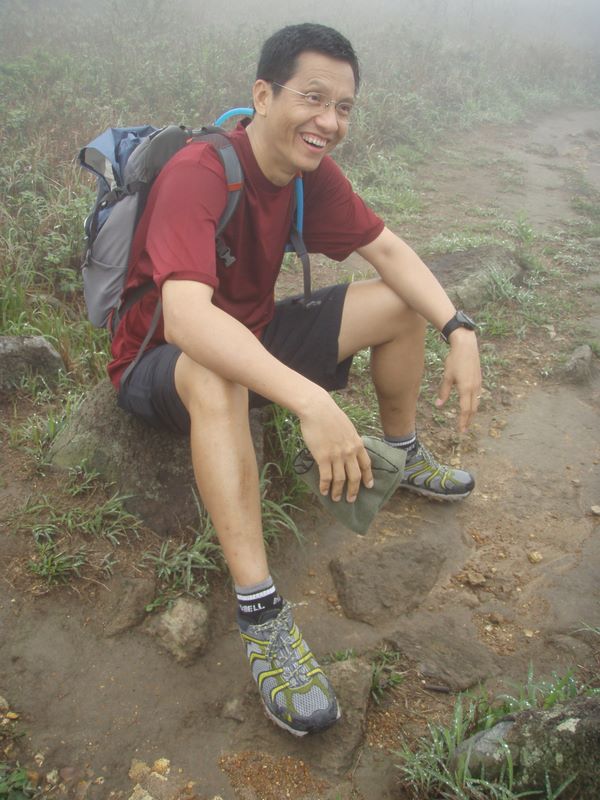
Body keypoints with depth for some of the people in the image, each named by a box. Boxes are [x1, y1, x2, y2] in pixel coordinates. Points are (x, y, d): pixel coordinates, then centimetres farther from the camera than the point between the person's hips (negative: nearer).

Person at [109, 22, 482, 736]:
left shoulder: (312, 173, -5)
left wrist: (459, 330, -16)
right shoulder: (197, 175, -29)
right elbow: (185, 316, -43)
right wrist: (311, 401, -54)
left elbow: (388, 250, 0)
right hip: (159, 365, -7)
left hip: (254, 334, 7)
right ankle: (260, 615, -38)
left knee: (402, 304, 0)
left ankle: (405, 457, 20)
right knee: (215, 374, -43)